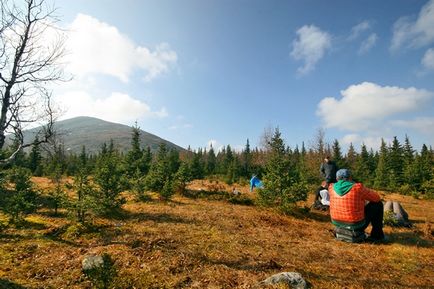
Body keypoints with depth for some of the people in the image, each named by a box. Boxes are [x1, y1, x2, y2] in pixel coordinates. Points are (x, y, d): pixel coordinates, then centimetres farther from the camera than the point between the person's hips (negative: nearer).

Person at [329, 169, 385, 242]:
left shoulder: (332, 188, -5)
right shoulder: (358, 188, -17)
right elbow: (376, 197, 0)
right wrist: (364, 196, 19)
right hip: (356, 224, -5)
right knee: (377, 204, 12)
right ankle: (377, 235, 21)